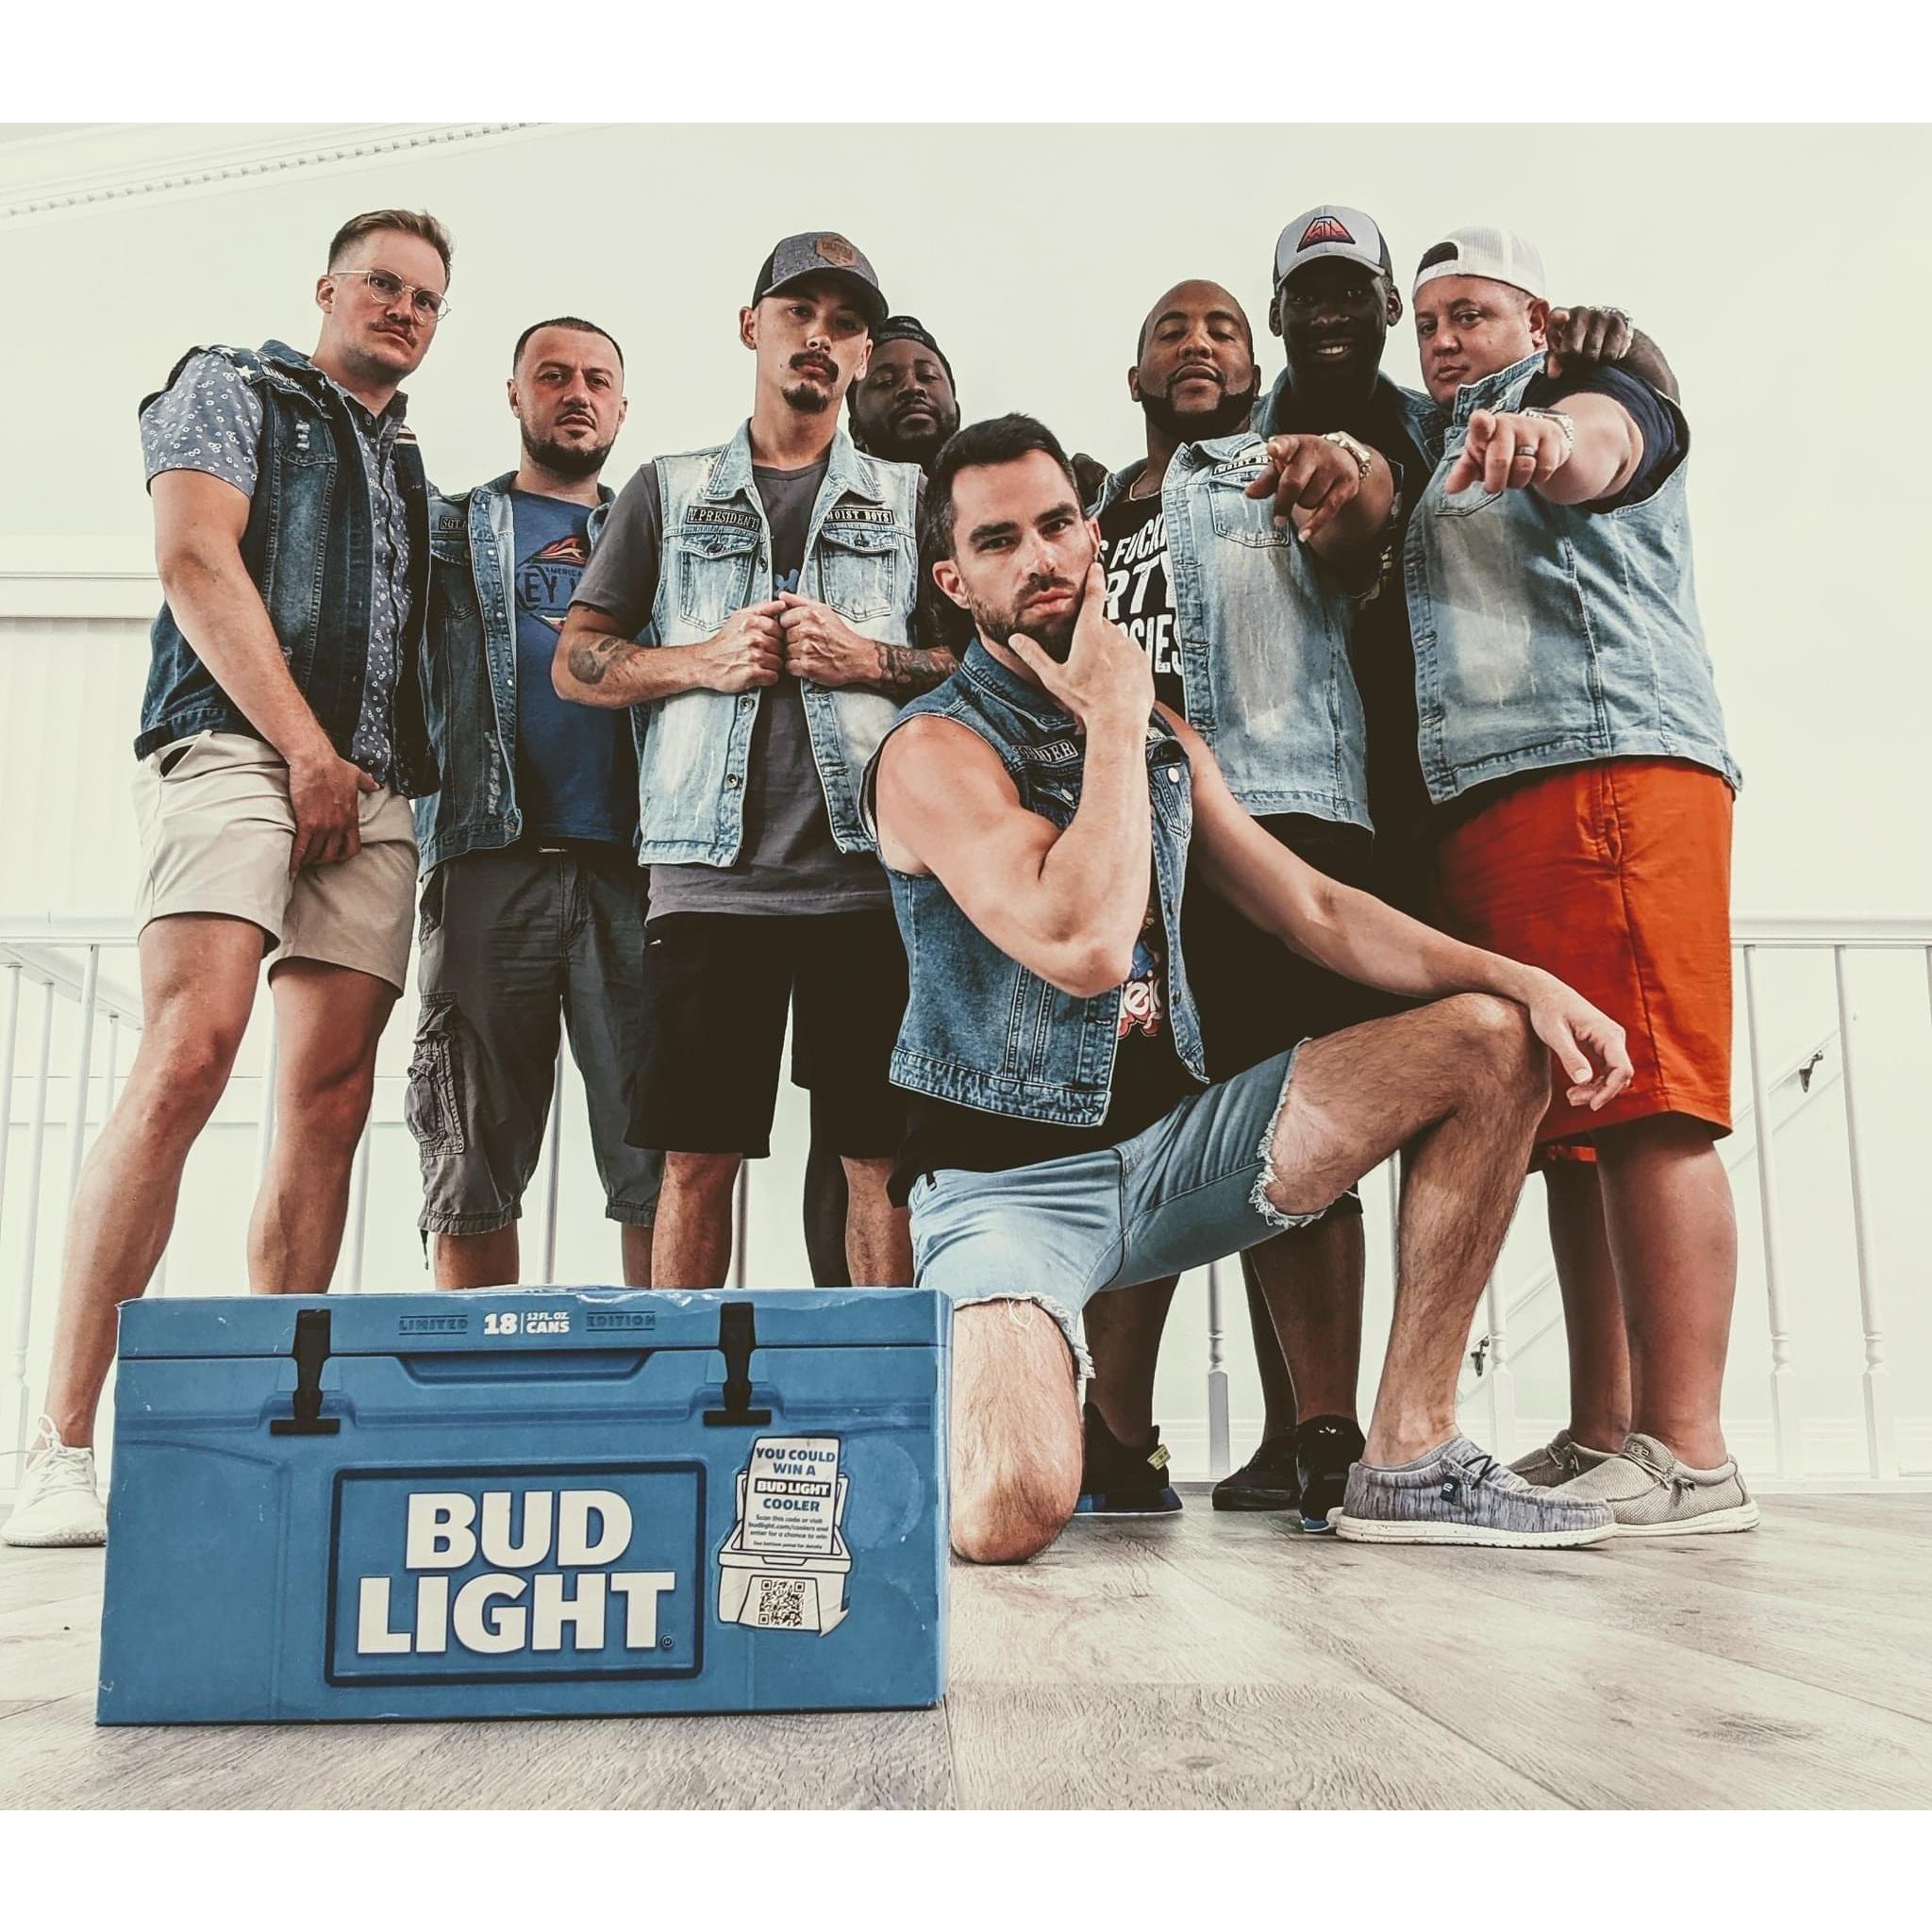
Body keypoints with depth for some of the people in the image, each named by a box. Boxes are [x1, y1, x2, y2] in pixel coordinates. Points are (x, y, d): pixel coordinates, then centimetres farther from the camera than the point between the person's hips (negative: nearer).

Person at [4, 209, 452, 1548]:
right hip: (239, 743, -6)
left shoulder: (413, 469, 30)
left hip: (376, 791, 6)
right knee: (186, 1060, -22)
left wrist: (375, 773, 6)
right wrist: (307, 750, -10)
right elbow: (197, 561, -2)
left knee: (331, 1105, -5)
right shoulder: (232, 387, 14)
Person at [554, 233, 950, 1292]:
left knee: (883, 1156, -1)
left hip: (871, 871, 0)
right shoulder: (667, 490, 18)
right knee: (696, 1155, 1)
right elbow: (575, 663, 13)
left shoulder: (910, 496, 17)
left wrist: (871, 660, -6)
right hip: (712, 872, 1)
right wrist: (706, 660, -4)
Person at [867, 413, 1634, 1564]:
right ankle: (952, 1412, 10)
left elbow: (1310, 909, 11)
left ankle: (1413, 1455, -1)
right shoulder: (934, 751, -12)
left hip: (1173, 1145, 7)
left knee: (1495, 1042, -3)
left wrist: (1523, 980, -1)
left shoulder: (1160, 734, 12)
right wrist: (1111, 721, -17)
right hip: (1010, 1179, -6)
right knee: (1012, 1515, -31)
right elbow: (1084, 946, -27)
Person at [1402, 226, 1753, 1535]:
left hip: (1613, 771, -8)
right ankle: (1599, 1437, 6)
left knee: (1644, 1112, -15)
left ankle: (1687, 1454, -16)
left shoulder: (1596, 399, 9)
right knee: (1562, 1123, 3)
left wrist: (1544, 437, -40)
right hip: (1477, 812, 8)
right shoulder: (1437, 460, 32)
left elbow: (1594, 449, -17)